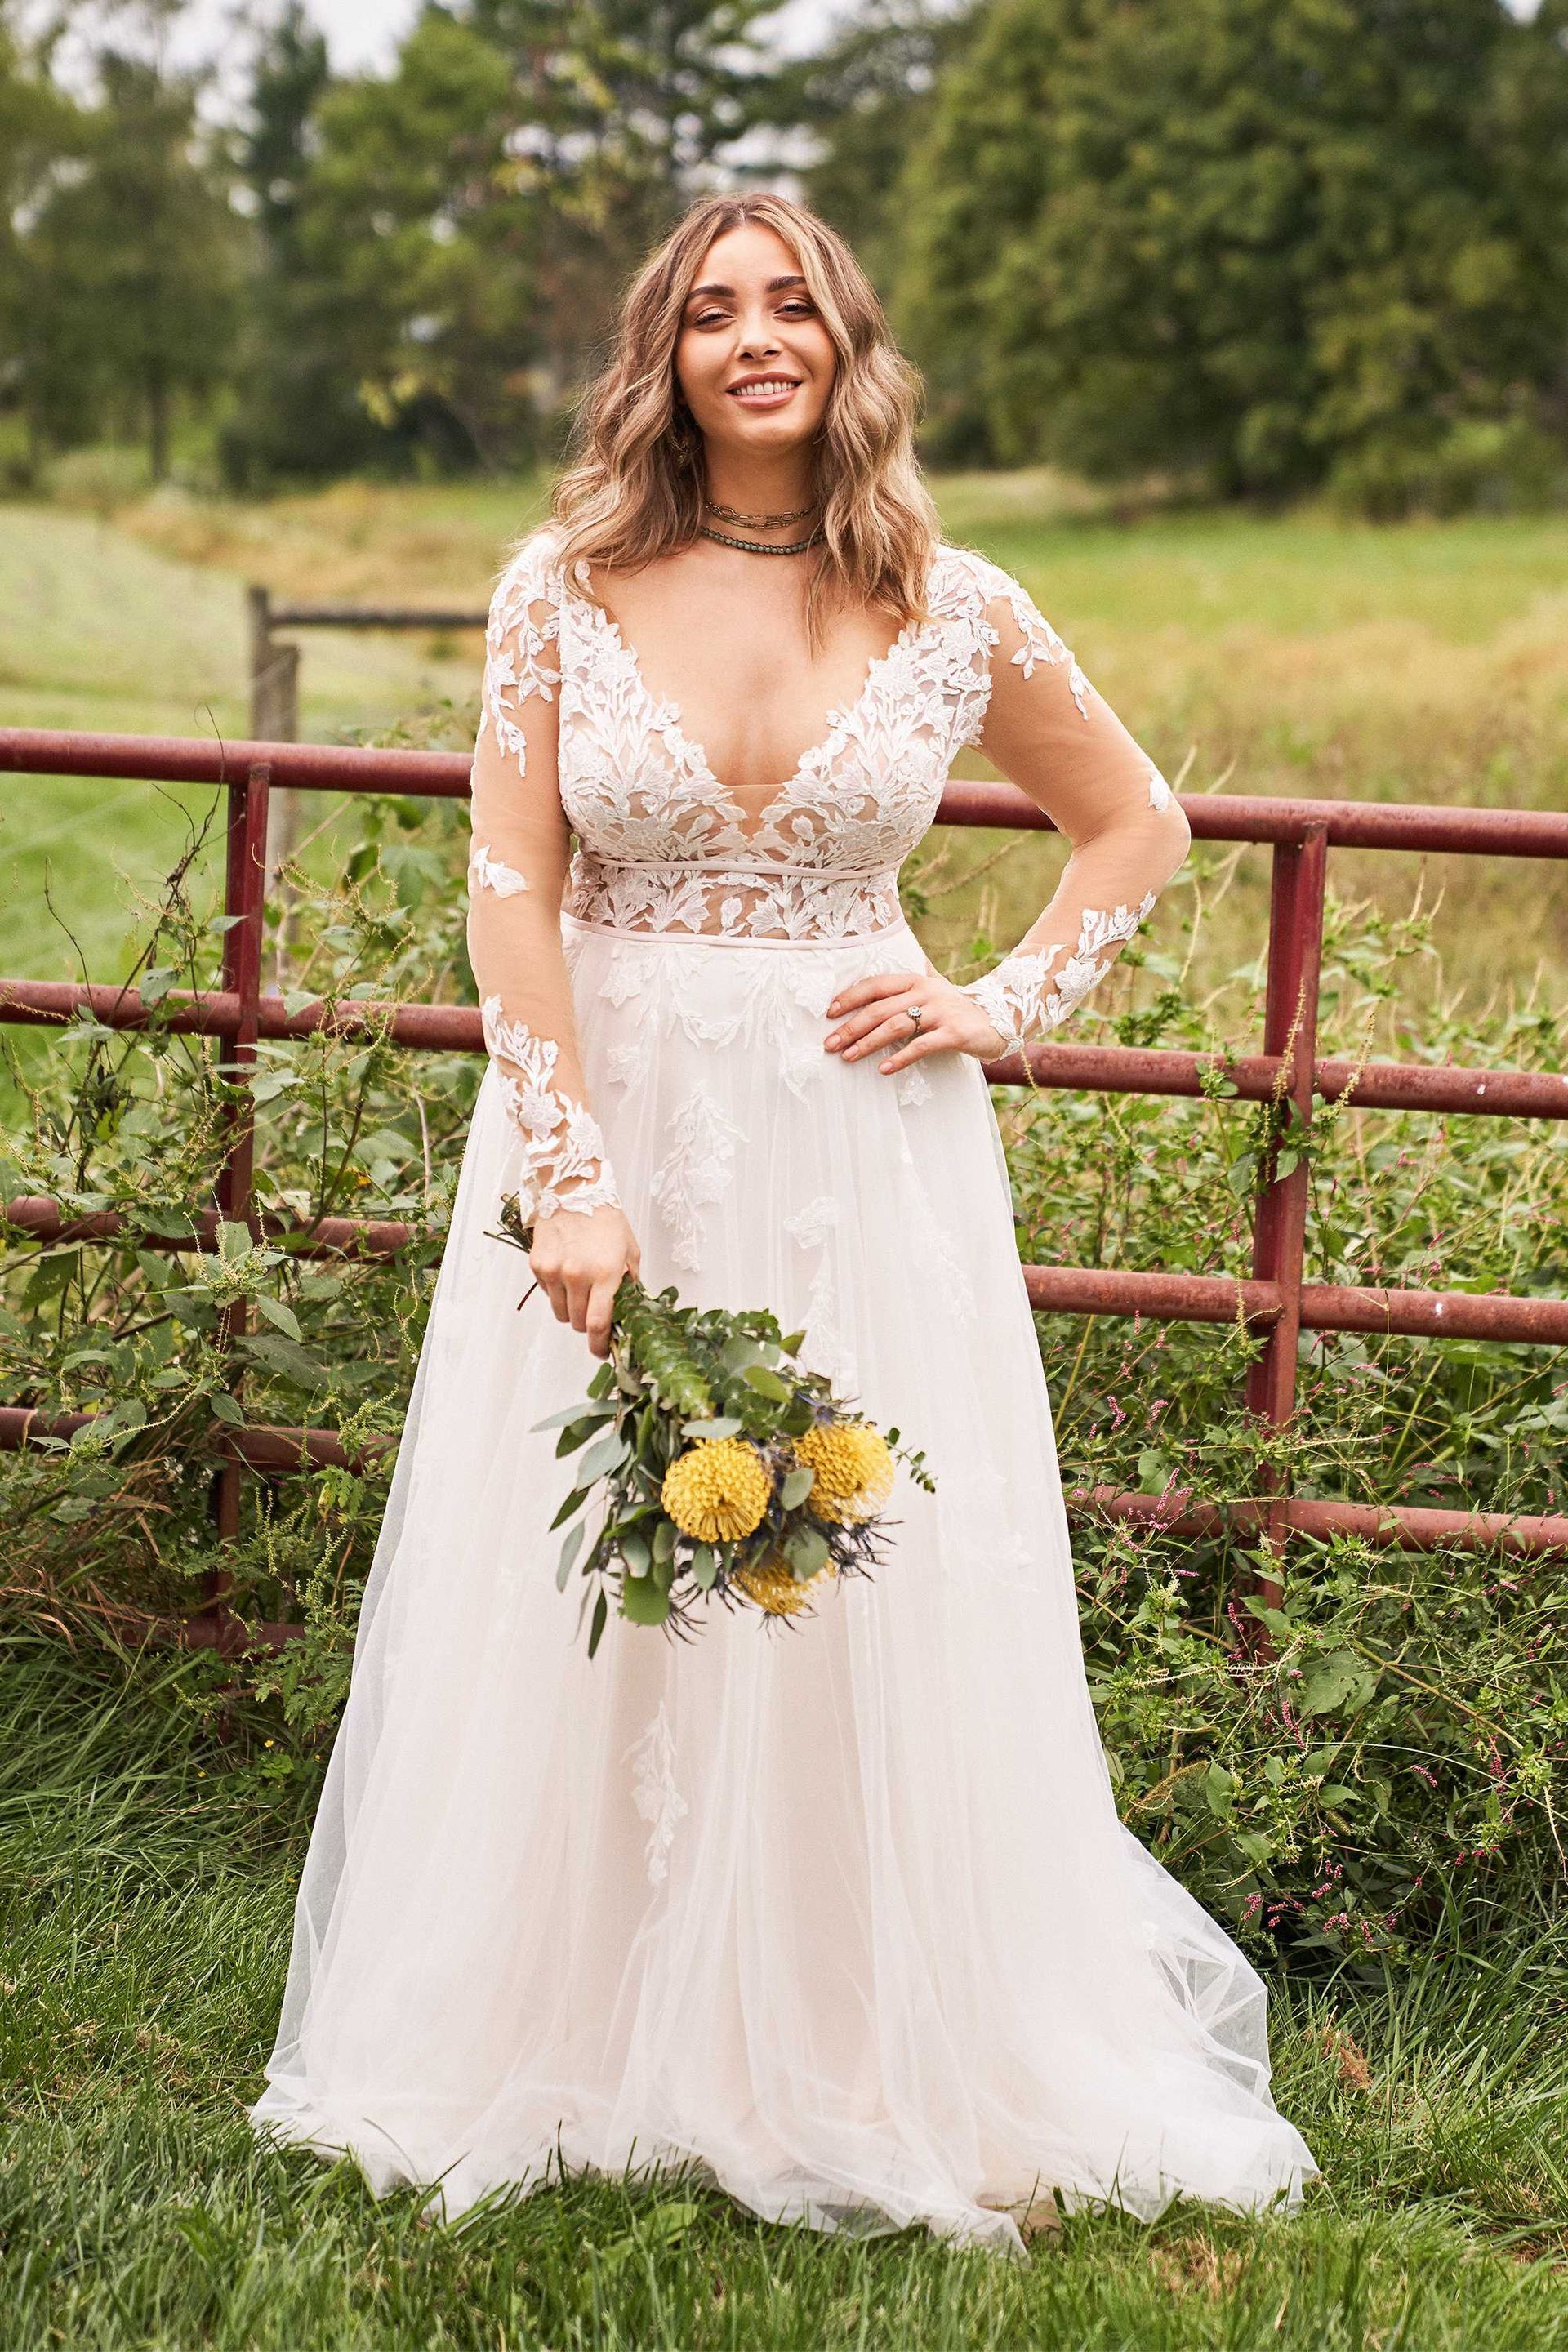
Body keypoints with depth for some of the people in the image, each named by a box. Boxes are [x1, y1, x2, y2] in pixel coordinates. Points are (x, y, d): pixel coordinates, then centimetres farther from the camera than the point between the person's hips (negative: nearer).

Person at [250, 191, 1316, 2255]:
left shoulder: (953, 610, 0)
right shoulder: (565, 589, -2)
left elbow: (1138, 823, 14)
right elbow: (509, 889, -6)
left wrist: (1012, 1008, 1)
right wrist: (571, 1172, -14)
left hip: (865, 1154, 0)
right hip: (610, 1123, 0)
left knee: (888, 1603, 4)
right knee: (587, 1605, 7)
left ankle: (929, 2067, 19)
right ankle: (578, 2044, 23)